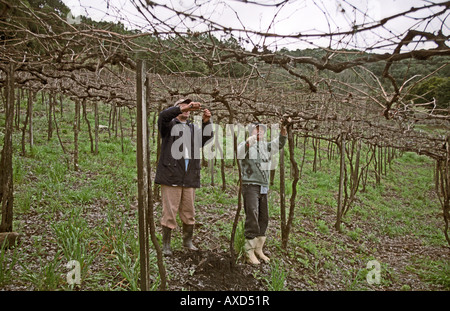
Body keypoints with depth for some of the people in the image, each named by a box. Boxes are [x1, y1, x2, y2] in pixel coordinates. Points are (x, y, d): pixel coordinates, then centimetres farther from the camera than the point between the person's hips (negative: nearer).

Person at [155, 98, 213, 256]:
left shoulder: (193, 128, 21)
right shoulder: (169, 125, 8)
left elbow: (207, 138, 3)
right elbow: (163, 115, -15)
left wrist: (206, 121, -14)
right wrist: (185, 107, -24)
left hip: (189, 177, 4)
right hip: (171, 175, -4)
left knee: (189, 212, 12)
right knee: (169, 212, -2)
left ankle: (187, 241, 29)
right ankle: (166, 244, 11)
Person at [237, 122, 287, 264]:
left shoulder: (267, 146, 16)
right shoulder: (246, 144, -1)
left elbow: (279, 144, 0)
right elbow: (239, 154, -21)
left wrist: (283, 133, -19)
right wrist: (248, 143, -39)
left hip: (264, 187, 7)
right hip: (250, 185, -6)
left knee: (263, 219, 10)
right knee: (252, 218, -10)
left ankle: (258, 249, 22)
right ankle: (249, 252, -1)